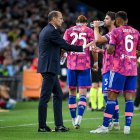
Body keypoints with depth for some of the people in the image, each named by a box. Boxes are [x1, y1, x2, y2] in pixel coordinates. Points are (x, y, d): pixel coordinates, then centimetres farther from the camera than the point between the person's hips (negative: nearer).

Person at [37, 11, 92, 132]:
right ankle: (42, 126, -1)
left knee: (58, 95, 12)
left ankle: (59, 125, 11)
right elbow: (66, 46, -14)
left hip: (48, 68, 10)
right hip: (49, 68, -10)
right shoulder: (52, 31, -15)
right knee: (45, 97, -5)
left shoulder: (46, 30, 16)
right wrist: (83, 47, -8)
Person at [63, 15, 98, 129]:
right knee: (82, 93, -2)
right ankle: (79, 117, -20)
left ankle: (74, 120, 13)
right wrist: (96, 62, 11)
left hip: (71, 65, 1)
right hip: (85, 65, -1)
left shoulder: (69, 31, 8)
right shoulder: (89, 31, 5)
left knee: (72, 93, 10)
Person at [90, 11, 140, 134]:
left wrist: (107, 46, 10)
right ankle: (127, 127, 0)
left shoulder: (116, 32, -6)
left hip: (119, 69, -5)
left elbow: (110, 50, -11)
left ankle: (105, 126, -3)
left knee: (112, 96, -3)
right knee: (129, 97, 5)